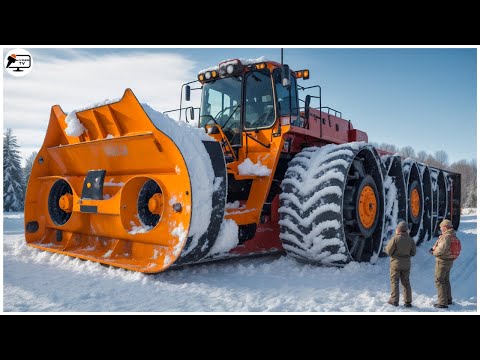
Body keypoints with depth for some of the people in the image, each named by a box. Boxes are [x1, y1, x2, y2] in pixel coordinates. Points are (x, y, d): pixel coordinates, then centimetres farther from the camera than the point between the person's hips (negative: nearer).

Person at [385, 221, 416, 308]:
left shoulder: (395, 238, -15)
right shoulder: (411, 240, -1)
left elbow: (389, 251, -14)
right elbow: (413, 253, 3)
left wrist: (386, 248, 8)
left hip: (396, 262, -4)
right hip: (406, 264, 4)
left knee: (394, 281, 5)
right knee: (406, 282, 13)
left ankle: (394, 300, 4)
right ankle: (408, 301, 15)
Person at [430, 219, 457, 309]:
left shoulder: (446, 237, -23)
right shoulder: (453, 236, 9)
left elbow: (440, 251, -28)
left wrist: (433, 252, -7)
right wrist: (434, 249, 0)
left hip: (442, 261, -10)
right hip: (450, 261, 10)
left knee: (439, 281, -2)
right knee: (446, 280, 22)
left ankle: (443, 303, 0)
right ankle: (448, 299, 33)